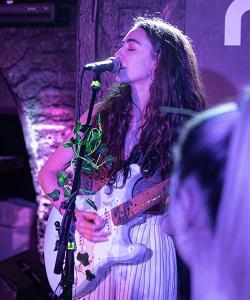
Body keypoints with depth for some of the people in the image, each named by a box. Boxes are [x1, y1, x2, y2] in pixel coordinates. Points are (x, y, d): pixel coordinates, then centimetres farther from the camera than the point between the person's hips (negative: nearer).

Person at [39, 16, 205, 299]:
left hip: (150, 246, -2)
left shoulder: (183, 124, -6)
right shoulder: (103, 114, 0)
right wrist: (75, 216, -10)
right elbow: (48, 173, 4)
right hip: (96, 240, 2)